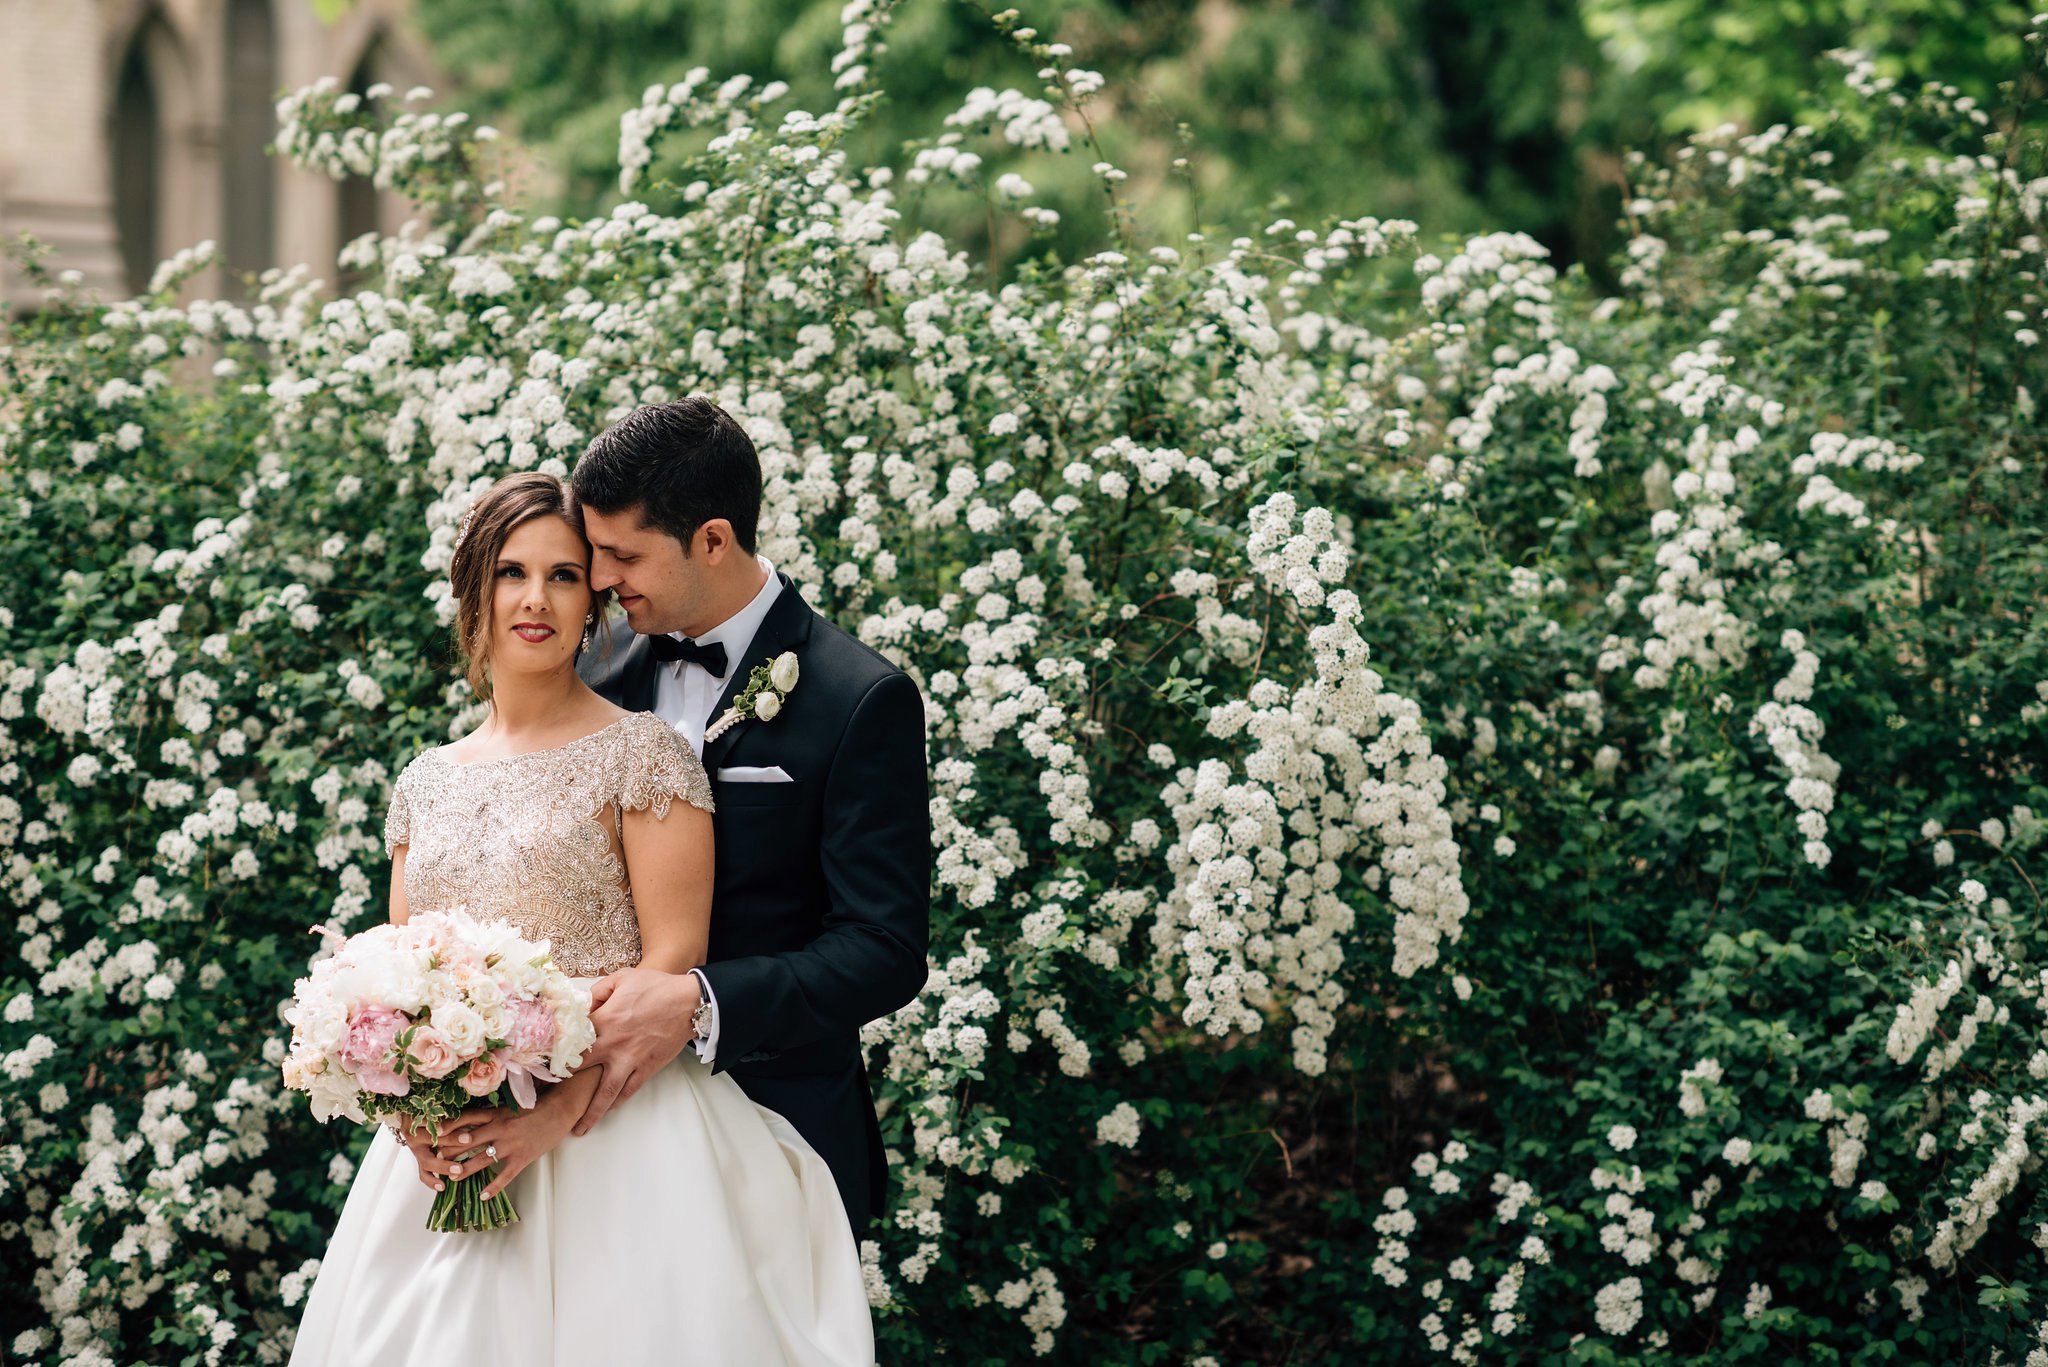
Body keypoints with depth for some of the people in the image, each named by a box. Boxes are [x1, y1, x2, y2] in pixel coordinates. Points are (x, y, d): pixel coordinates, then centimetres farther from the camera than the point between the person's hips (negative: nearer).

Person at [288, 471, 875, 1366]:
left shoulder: (641, 752, -3)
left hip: (611, 1130, -4)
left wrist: (560, 1110, -19)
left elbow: (672, 961, -10)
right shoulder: (426, 784, 13)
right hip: (446, 1149, 5)